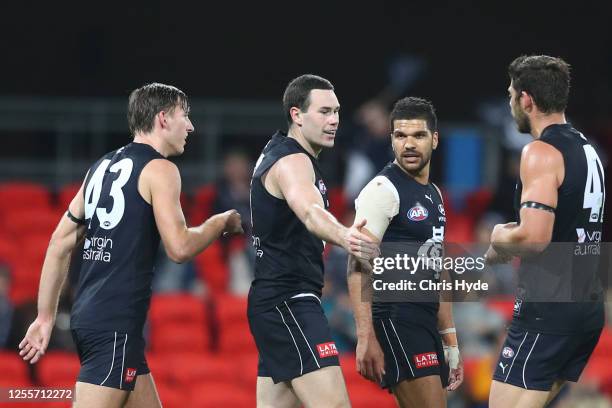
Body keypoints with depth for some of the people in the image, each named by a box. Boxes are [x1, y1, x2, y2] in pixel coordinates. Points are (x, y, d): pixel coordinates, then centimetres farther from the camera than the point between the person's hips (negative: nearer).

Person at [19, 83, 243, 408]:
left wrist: (46, 317, 18)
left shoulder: (102, 167, 17)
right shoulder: (159, 169, -6)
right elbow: (179, 247, -13)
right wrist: (222, 223, 5)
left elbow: (60, 244, 16)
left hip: (86, 316, 9)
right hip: (117, 323, -9)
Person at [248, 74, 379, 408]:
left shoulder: (277, 152, 16)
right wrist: (344, 237, -59)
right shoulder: (292, 161, -16)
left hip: (275, 301, 11)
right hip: (288, 301, -11)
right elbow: (310, 212, -39)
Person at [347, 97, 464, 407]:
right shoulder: (383, 189, -9)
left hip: (425, 323, 9)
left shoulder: (433, 195, 19)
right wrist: (366, 338, -26)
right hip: (395, 320, -9)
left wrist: (450, 342, 23)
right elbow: (358, 267, -17)